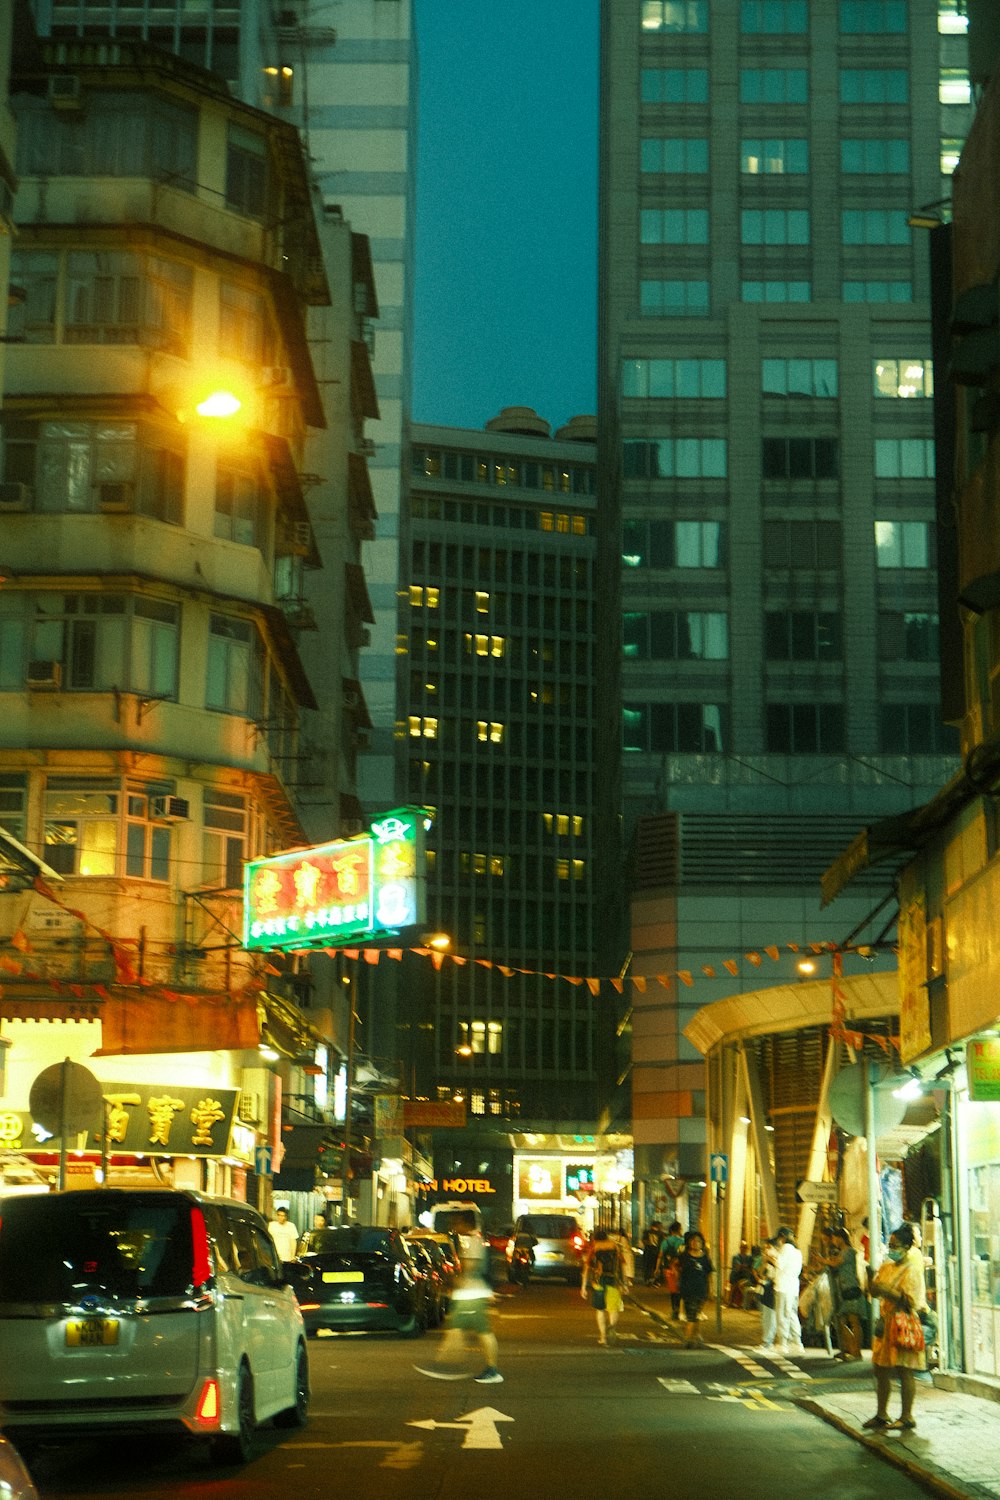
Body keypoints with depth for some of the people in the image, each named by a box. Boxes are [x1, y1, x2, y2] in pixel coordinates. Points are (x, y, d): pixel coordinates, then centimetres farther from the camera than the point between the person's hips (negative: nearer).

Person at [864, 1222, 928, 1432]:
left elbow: (907, 1301, -18)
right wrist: (871, 1276, -3)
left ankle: (906, 1417, 3)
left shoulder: (911, 1270, -10)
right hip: (886, 1322, 8)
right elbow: (874, 1291, 15)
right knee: (881, 1370, 10)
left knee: (905, 1371, -3)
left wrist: (884, 1290, -19)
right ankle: (881, 1414, 19)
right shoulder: (886, 1267, 13)